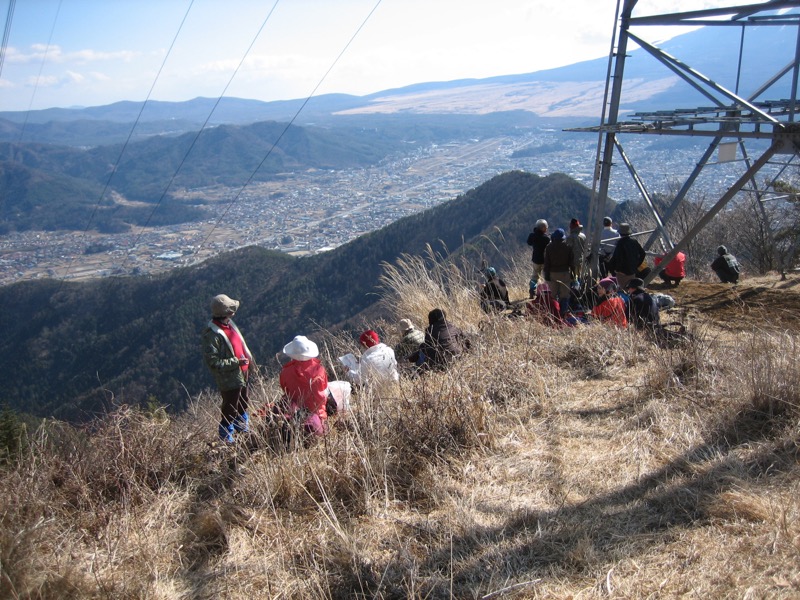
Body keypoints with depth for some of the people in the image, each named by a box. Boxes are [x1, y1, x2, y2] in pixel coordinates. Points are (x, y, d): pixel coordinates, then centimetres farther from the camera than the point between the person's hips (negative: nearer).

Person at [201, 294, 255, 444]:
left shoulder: (229, 323, -1)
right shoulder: (212, 334, -28)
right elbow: (212, 362, -27)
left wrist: (249, 359, 10)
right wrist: (236, 362, -27)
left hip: (242, 373, 9)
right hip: (229, 378, -9)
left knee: (243, 402, 26)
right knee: (230, 407, 8)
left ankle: (241, 424, 50)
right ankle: (226, 435, 30)